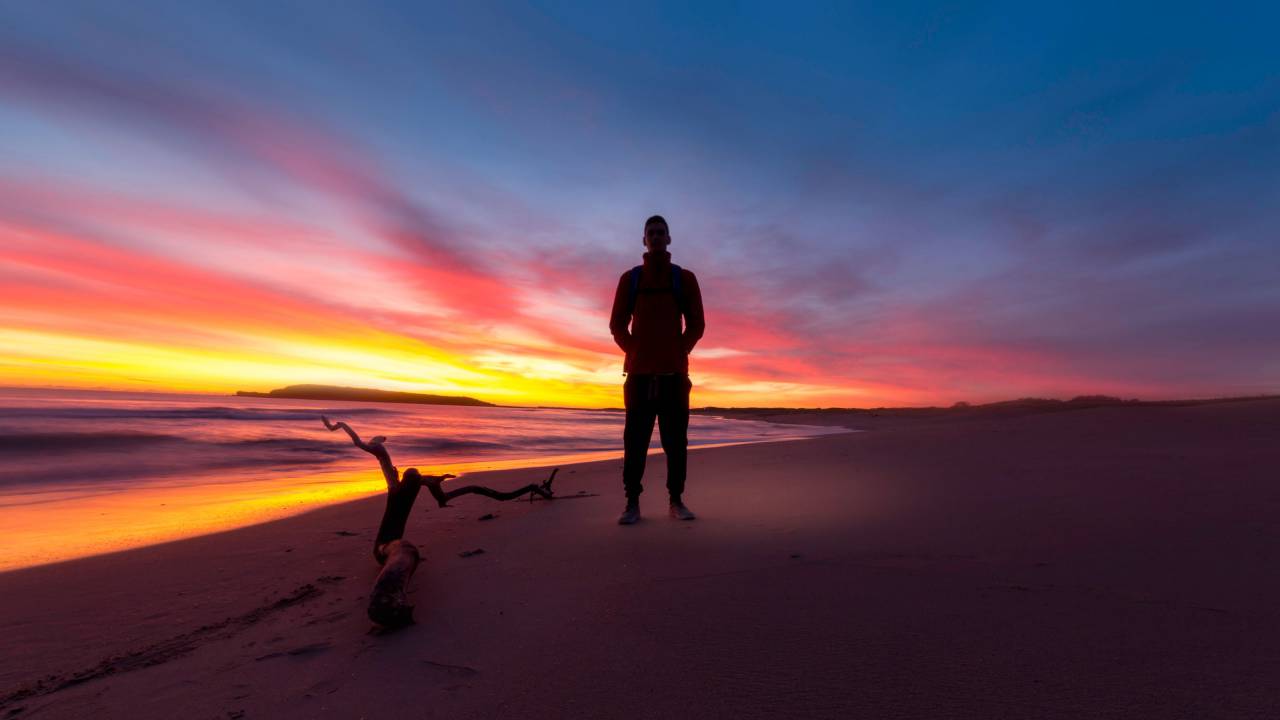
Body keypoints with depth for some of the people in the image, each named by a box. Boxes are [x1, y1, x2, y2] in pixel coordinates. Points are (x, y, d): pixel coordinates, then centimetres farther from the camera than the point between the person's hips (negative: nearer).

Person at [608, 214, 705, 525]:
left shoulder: (685, 278, 11)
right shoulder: (630, 278, 12)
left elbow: (697, 323, 8)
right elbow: (617, 324, 9)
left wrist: (680, 351, -2)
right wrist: (633, 350, -2)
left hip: (674, 371, 0)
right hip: (640, 371, 0)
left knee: (675, 439, 1)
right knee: (635, 439, -2)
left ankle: (676, 500, 12)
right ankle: (632, 503, 6)